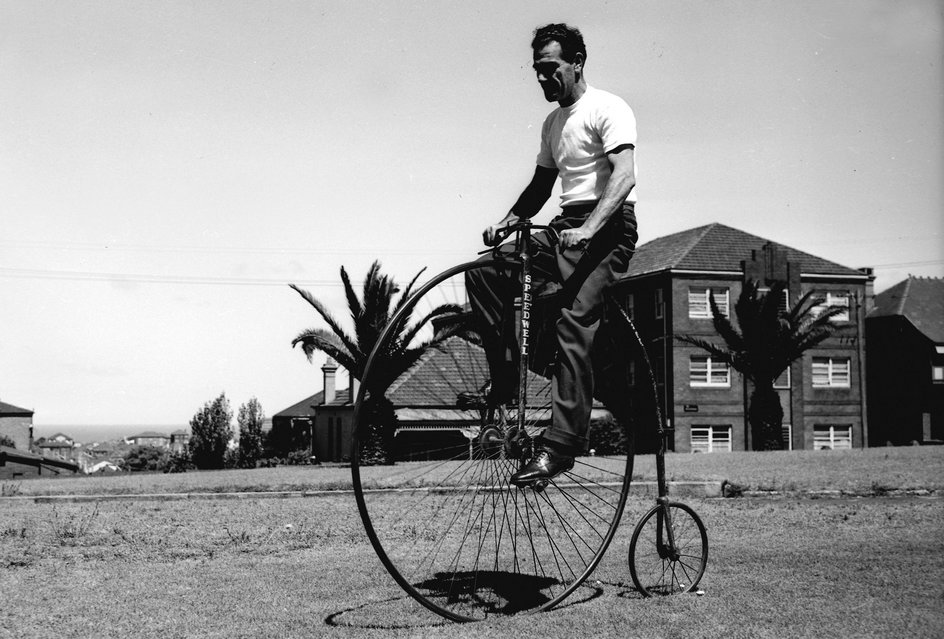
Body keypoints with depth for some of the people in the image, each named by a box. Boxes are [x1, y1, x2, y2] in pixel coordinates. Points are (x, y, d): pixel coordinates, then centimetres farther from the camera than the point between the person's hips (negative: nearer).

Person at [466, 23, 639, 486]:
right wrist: (507, 221, 6)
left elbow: (624, 177, -20)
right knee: (483, 272, -9)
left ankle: (562, 443, -25)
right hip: (566, 229, 8)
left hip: (607, 227, -8)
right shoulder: (553, 122, 20)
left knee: (573, 324, -22)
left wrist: (587, 230, -33)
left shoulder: (608, 109, -6)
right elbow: (541, 186, 25)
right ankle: (506, 374, -3)